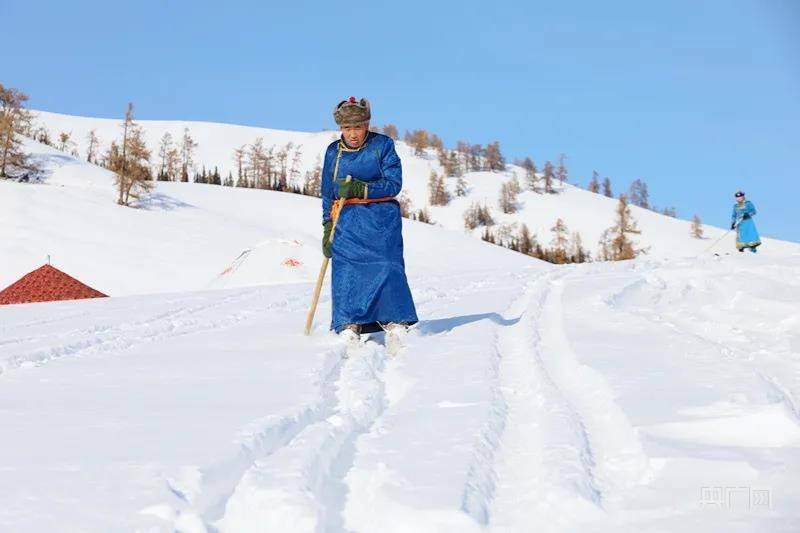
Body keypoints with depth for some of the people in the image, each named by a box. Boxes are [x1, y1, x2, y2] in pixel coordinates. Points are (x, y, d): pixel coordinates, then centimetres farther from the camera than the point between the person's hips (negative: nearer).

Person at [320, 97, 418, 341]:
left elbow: (394, 183, -5)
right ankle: (349, 326, -11)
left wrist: (360, 188, -17)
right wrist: (328, 228, 10)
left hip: (380, 218, -2)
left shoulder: (383, 145, 3)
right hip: (346, 220, 2)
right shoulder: (333, 152, 13)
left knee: (387, 269, -15)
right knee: (345, 272, -11)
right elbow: (328, 193, 18)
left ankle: (397, 323, -16)